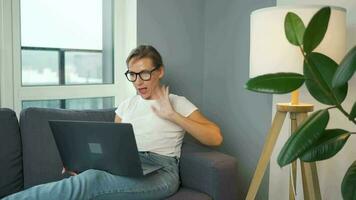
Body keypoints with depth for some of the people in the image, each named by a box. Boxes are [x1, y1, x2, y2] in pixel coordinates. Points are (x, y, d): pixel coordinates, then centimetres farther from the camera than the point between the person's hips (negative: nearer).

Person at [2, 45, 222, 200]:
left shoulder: (178, 102, 9)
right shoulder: (127, 105, 22)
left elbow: (215, 138, -1)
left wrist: (171, 115, -7)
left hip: (160, 170, -4)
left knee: (90, 181, -32)